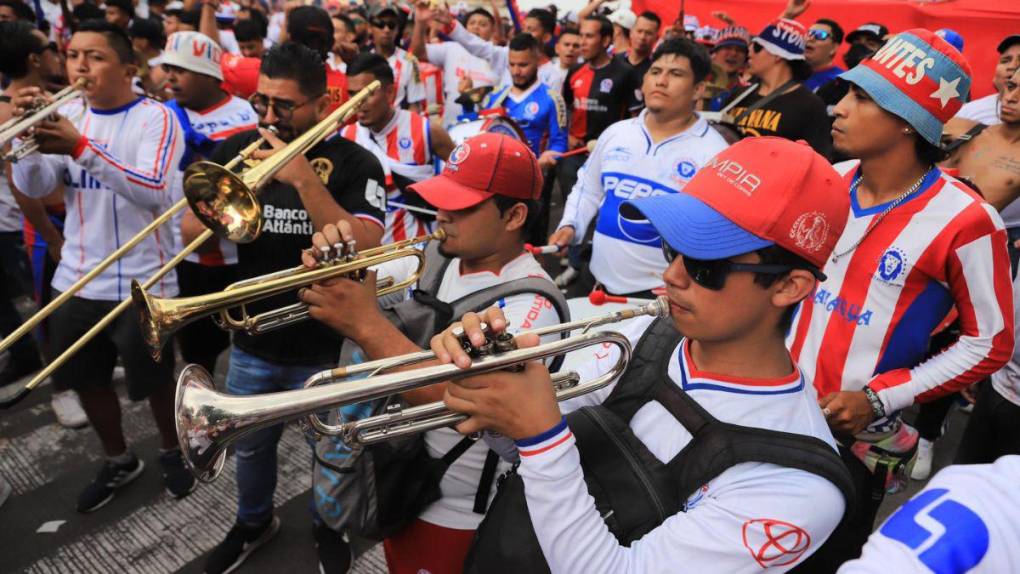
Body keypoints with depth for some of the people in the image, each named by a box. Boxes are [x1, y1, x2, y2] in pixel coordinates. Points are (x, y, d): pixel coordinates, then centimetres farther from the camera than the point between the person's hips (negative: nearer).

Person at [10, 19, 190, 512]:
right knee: (85, 379, 17)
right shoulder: (66, 115, 3)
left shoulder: (155, 117, -12)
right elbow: (33, 187, -3)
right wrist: (26, 134, -21)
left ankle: (172, 452, 36)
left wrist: (82, 147, -36)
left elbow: (154, 191, -27)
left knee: (154, 380, 9)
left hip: (142, 281, -5)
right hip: (77, 279, 6)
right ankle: (119, 461, 40)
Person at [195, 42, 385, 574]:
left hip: (326, 347, -4)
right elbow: (190, 234, -2)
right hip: (253, 340, 4)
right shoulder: (238, 149, -1)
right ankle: (254, 522, 53)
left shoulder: (354, 163, -14)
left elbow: (363, 251, -26)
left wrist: (303, 177, -32)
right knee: (249, 446, 24)